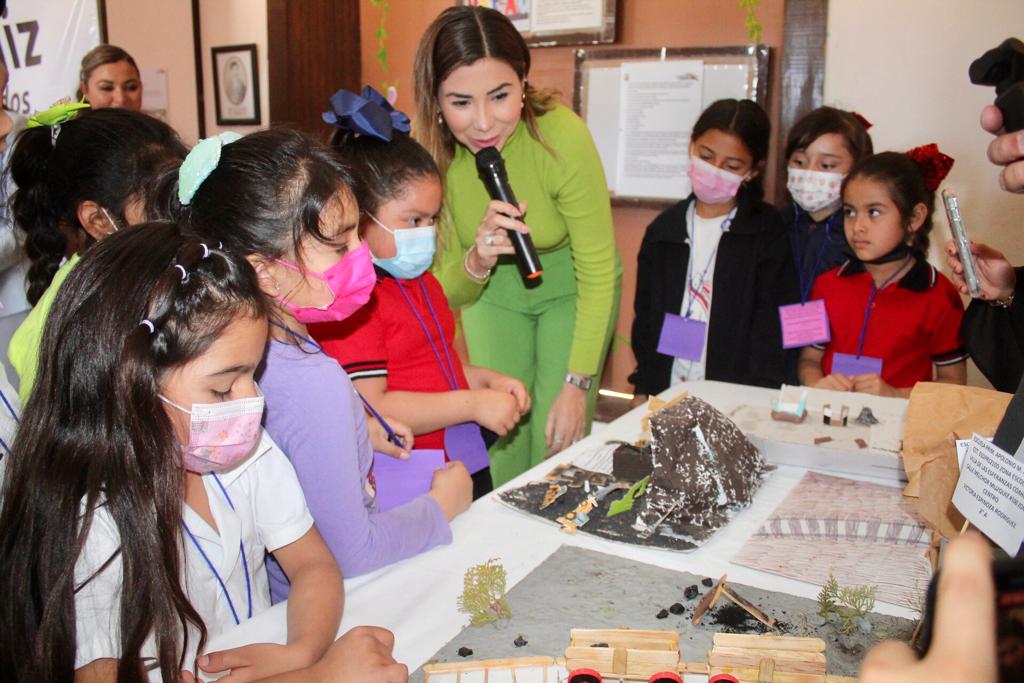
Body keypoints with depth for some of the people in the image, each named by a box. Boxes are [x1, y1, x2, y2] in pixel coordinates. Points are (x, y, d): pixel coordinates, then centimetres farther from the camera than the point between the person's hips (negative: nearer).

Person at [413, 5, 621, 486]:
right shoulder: (429, 155, -21)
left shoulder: (562, 137, -31)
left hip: (570, 287, -2)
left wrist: (577, 385, -22)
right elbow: (448, 295, -11)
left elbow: (598, 272, -21)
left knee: (556, 444, -7)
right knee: (500, 438, 3)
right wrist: (476, 261, -33)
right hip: (492, 291, 3)